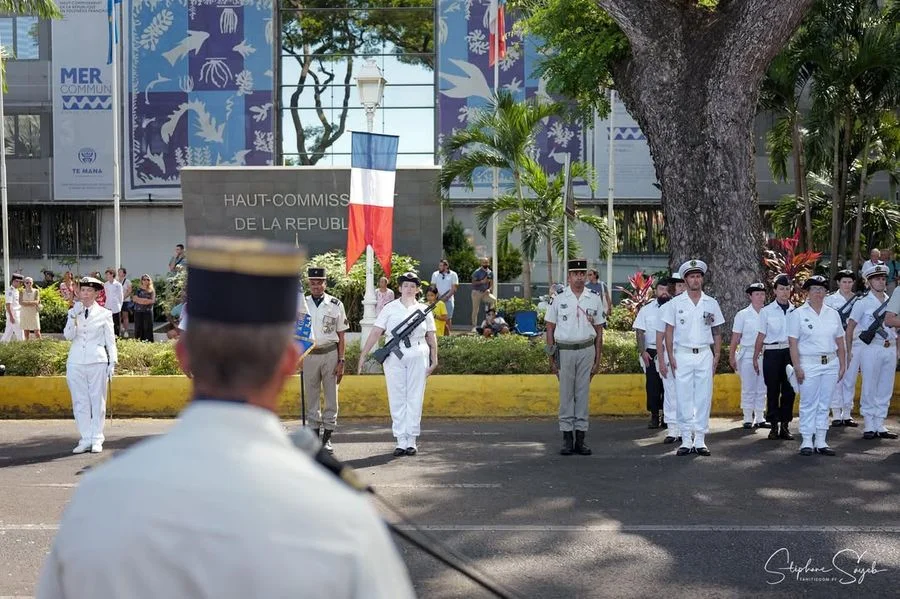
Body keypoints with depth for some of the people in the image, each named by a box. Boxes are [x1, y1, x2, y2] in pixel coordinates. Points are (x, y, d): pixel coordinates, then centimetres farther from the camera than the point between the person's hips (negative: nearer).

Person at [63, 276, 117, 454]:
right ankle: (85, 439, 10)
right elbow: (68, 336, -2)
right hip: (76, 362, 2)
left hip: (97, 361, -2)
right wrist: (74, 316, -13)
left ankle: (97, 439, 7)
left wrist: (112, 362, 0)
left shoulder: (104, 314, 5)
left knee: (98, 401, 0)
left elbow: (110, 340, 6)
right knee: (80, 402, 3)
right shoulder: (73, 312, 10)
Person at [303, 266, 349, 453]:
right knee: (311, 397, 6)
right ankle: (314, 434, 15)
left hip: (330, 354, -1)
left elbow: (341, 336, 3)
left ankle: (327, 437, 8)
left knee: (331, 396, 2)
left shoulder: (336, 305, 1)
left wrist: (341, 361, -2)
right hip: (309, 354, 1)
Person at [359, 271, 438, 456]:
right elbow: (375, 333, 2)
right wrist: (363, 356, -3)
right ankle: (401, 441, 6)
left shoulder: (424, 310, 10)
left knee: (415, 399, 1)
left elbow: (431, 337, 13)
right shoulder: (390, 308, 5)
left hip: (418, 358, 1)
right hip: (394, 358, 0)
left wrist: (434, 359, 6)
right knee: (397, 399, 1)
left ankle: (412, 440, 8)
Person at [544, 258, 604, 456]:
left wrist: (597, 360, 6)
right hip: (564, 349, -1)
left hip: (586, 349, 1)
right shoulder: (559, 299, 3)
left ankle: (580, 438, 9)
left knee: (583, 394, 3)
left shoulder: (595, 299, 7)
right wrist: (552, 359, 1)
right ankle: (567, 438, 5)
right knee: (566, 394, 1)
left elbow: (599, 331, 10)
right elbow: (550, 329, 5)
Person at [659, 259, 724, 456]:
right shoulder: (676, 303, 2)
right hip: (682, 355, -1)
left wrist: (717, 356, 2)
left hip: (704, 355, 1)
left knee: (703, 399, 2)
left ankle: (700, 440, 8)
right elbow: (669, 331, 3)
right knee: (683, 399, 0)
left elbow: (716, 332, 10)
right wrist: (671, 356, -4)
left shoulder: (711, 303, 7)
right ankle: (686, 440, 6)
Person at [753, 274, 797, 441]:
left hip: (790, 352, 2)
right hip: (772, 352, -2)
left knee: (789, 390, 3)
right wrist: (755, 357, 3)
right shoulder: (766, 311, 2)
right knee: (772, 390, 1)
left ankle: (785, 425, 11)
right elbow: (761, 336, 4)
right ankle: (774, 425, 8)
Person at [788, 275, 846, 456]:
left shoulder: (833, 314, 11)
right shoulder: (798, 314, -1)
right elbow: (793, 343, -5)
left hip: (831, 364, 4)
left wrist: (842, 365, 9)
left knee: (824, 404, 7)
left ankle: (821, 441, 12)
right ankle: (806, 441, 5)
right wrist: (797, 367, -11)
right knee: (808, 404, -1)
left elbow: (840, 342, 14)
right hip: (809, 364, -4)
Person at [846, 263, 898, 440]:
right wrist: (848, 351, -5)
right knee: (869, 389, -2)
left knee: (885, 390, 7)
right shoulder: (863, 303, -2)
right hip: (871, 348, -5)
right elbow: (850, 327, -1)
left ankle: (880, 425, 15)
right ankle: (869, 426, 5)